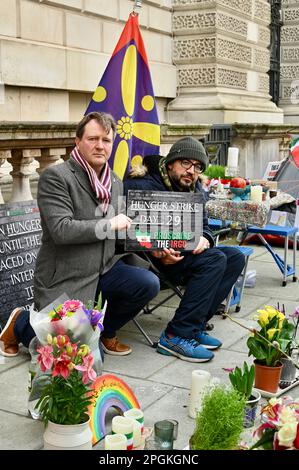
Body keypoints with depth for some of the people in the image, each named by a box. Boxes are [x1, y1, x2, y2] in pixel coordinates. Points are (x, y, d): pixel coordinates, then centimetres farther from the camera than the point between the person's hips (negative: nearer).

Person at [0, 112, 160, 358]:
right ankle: (21, 323, 17)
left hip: (105, 269, 7)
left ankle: (105, 329, 12)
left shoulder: (115, 182, 10)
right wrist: (111, 224, -16)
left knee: (149, 283, -18)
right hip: (65, 279, -6)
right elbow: (61, 230, -23)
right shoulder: (55, 177, -13)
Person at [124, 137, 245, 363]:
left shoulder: (195, 189, 11)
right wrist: (157, 253, -33)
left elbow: (203, 225, 16)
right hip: (151, 258, -9)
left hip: (185, 252, 9)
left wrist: (204, 239, -10)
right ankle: (176, 335, -25)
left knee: (235, 257, -4)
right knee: (215, 259, -24)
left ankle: (195, 326, -9)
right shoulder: (142, 186, -14)